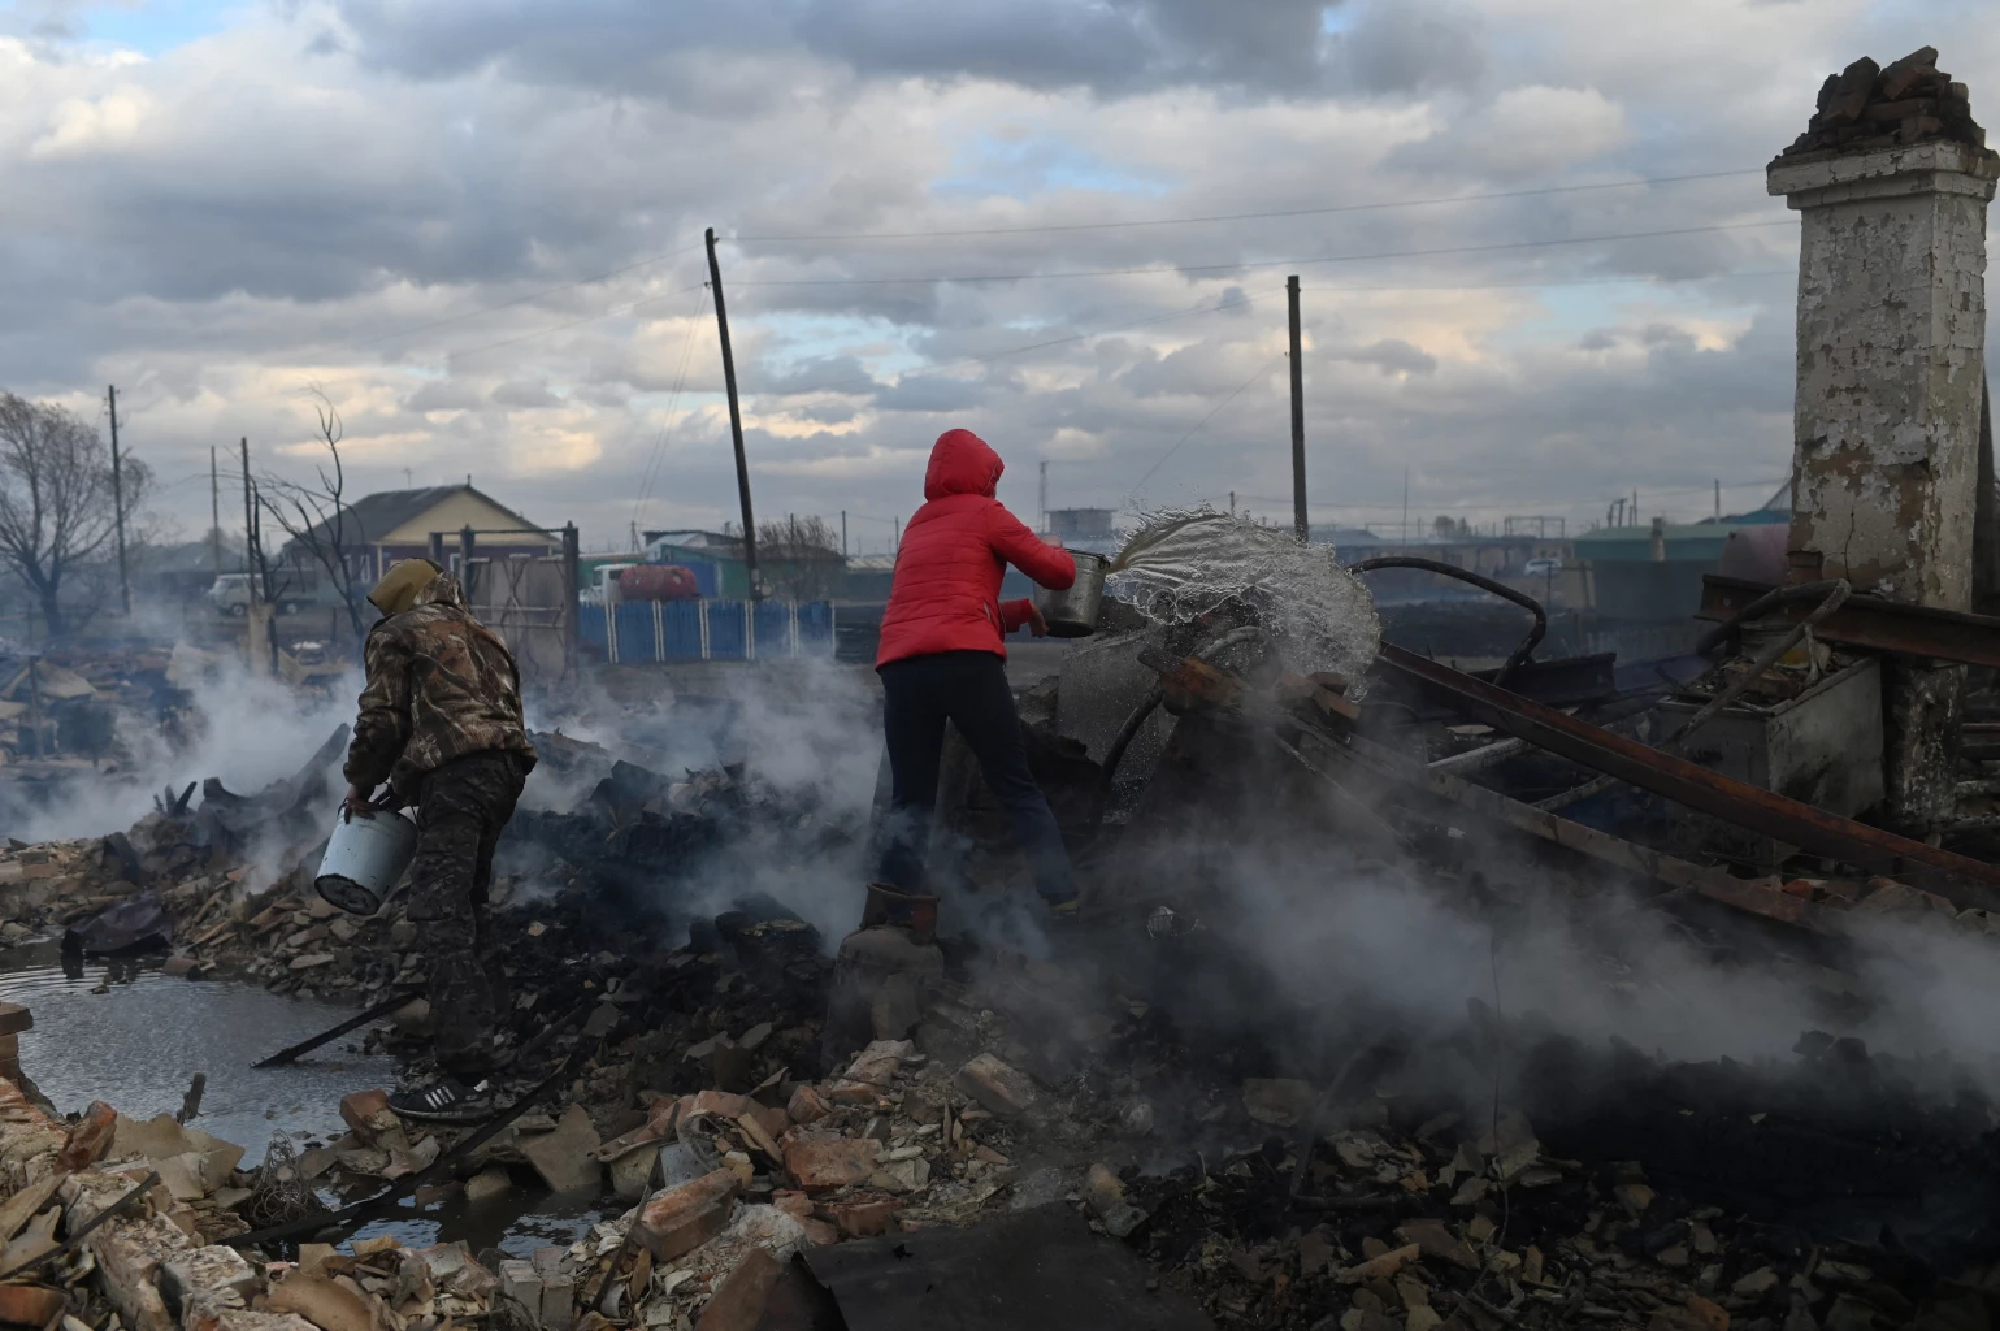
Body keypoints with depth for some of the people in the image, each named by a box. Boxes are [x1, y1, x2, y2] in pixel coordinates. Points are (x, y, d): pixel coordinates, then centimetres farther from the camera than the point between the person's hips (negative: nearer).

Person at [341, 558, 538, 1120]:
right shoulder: (480, 636, 30)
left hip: (455, 775, -8)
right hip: (505, 772, 8)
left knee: (441, 916, -12)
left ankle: (465, 1077, -19)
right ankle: (479, 1017, 34)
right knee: (466, 907, 22)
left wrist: (360, 784, 15)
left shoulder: (396, 633, 9)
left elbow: (382, 717, -1)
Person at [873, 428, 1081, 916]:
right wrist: (1056, 550, 34)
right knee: (1018, 789, 4)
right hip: (965, 662, -4)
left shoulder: (917, 527, 28)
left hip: (900, 666, 5)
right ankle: (1064, 902, 1)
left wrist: (1021, 610, 35)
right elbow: (1059, 574, 13)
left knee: (909, 799, 9)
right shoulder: (985, 514, 11)